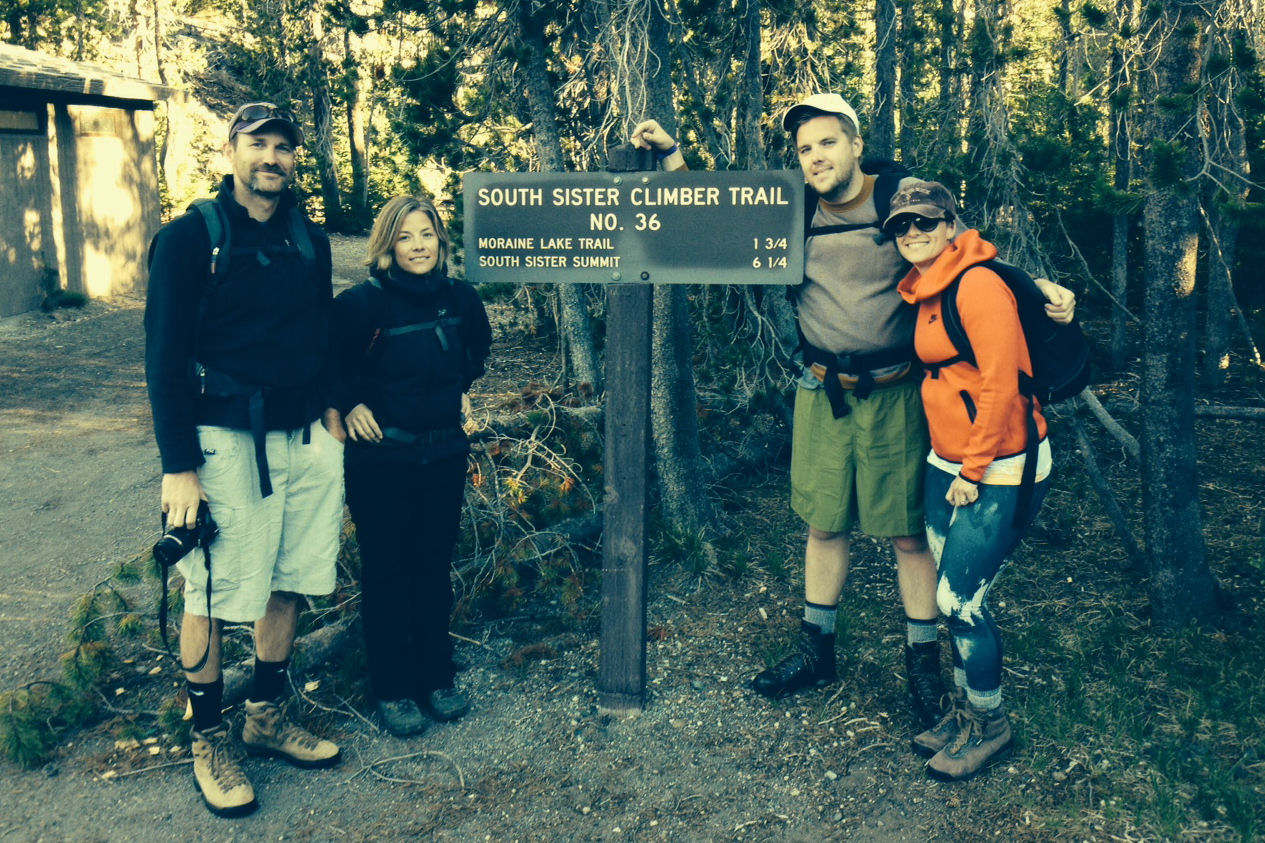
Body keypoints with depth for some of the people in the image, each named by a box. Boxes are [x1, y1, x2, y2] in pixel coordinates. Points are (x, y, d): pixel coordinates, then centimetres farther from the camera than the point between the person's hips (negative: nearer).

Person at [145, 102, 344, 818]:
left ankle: (269, 716, 30)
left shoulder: (310, 241, 11)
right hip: (227, 438, -5)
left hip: (305, 438, 6)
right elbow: (166, 356, -9)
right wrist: (178, 466, -13)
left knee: (288, 584, 13)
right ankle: (209, 740, 17)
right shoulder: (192, 237, -6)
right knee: (216, 596, 1)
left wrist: (330, 408, 9)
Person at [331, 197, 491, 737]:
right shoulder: (364, 303, -16)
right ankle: (392, 690, 18)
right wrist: (348, 404, -9)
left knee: (434, 565, 13)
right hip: (381, 457, -4)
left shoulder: (460, 298, -1)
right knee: (386, 570, 6)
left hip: (445, 453, 4)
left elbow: (479, 344, 21)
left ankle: (436, 678, 27)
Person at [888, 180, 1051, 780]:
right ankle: (964, 711, 30)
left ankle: (989, 725, 17)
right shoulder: (923, 290, 10)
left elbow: (1001, 385, -20)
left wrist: (974, 471, -15)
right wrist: (949, 463, 16)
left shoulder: (977, 284, -17)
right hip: (946, 464, 8)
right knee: (951, 598, 12)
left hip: (999, 471, -8)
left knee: (960, 601, -4)